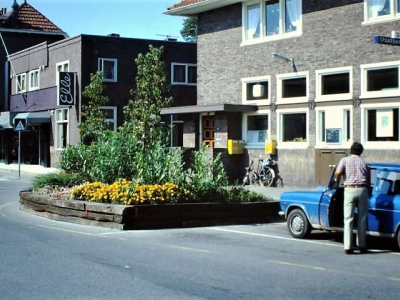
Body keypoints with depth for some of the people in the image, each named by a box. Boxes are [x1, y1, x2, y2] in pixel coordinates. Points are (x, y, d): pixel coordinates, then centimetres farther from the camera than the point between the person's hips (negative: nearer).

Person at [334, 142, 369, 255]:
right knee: (362, 219, 12)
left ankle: (348, 247, -3)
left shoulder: (345, 160, 7)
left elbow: (338, 172, -10)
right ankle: (362, 246, 16)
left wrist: (336, 181, 10)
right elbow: (368, 181, 14)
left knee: (348, 219, 1)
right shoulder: (364, 163, 16)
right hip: (362, 190, 2)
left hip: (349, 190, -2)